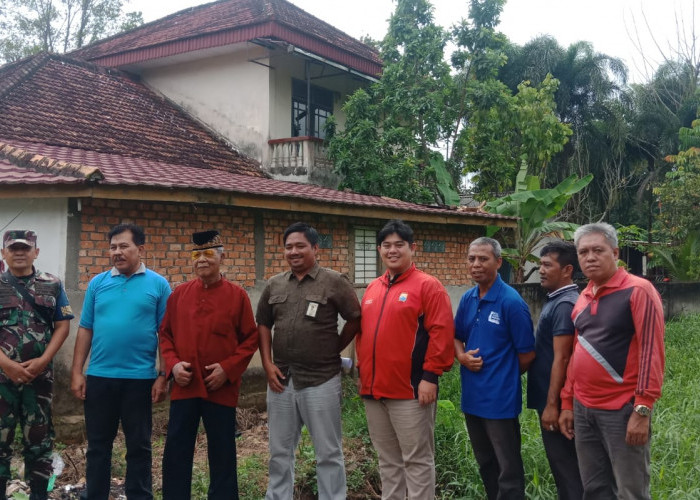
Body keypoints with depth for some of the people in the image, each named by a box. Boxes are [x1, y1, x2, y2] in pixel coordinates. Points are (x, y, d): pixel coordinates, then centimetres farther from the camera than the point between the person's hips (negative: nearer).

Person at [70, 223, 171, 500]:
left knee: (139, 446, 9)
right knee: (98, 444, 13)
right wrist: (76, 371, 1)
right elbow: (85, 330, 6)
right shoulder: (98, 283, 6)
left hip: (140, 378, -2)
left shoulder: (158, 284, -1)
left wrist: (163, 376, -6)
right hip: (99, 377, 2)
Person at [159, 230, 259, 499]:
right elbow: (165, 334, 11)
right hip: (184, 387, 2)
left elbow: (251, 339, -1)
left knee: (222, 454, 8)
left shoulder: (237, 295, -2)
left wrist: (228, 368, -12)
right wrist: (173, 364, -6)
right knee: (176, 452, 8)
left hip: (222, 389, -2)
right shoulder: (179, 294, 6)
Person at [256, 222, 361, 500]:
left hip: (321, 380, -4)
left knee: (328, 453, 7)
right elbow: (263, 325, 13)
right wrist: (267, 364, 2)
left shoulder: (335, 282, -5)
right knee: (279, 451, 15)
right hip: (281, 379, 4)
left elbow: (355, 321, -1)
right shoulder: (274, 285, 8)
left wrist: (332, 351, 3)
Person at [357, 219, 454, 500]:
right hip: (374, 389, 7)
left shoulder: (427, 286, -7)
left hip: (410, 390, -7)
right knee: (388, 459, 17)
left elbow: (441, 333, -13)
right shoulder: (372, 289, 14)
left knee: (417, 460, 2)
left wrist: (430, 376, -17)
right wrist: (362, 371, 15)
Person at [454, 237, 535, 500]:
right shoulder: (467, 299, 6)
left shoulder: (511, 302, -14)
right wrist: (462, 357, -3)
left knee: (508, 471, 3)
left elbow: (527, 353, -10)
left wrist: (503, 377, 3)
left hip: (501, 398, -7)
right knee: (486, 465, 21)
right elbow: (457, 337, 18)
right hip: (472, 396, 7)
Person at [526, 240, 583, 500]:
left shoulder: (564, 305, -18)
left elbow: (561, 358, -22)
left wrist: (552, 404, -22)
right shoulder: (556, 301, 12)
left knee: (566, 467, -1)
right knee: (562, 465, 16)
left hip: (556, 400, -10)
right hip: (548, 397, 10)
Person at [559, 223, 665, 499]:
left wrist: (643, 410, -19)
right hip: (583, 409, 7)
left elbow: (651, 352, -14)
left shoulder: (638, 290, -9)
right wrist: (567, 402, 14)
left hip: (622, 410, -6)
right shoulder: (583, 298, 12)